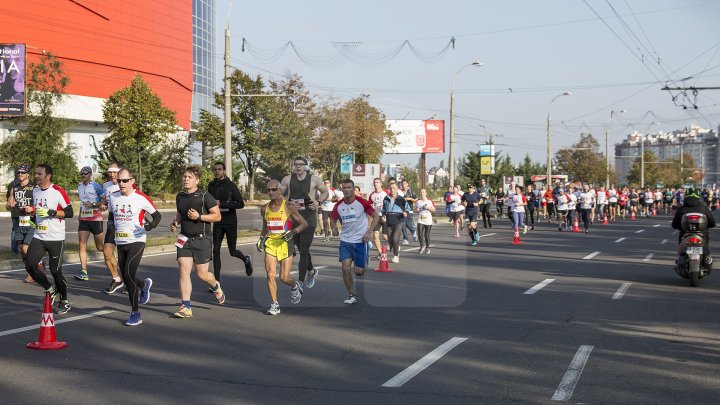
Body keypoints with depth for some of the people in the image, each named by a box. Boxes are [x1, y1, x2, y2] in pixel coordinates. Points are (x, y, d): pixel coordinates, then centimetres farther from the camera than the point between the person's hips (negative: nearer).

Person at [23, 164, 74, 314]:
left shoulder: (58, 192, -12)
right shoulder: (35, 191, 10)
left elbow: (69, 212, -14)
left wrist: (50, 212, -22)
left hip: (56, 238, -6)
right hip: (39, 237, 6)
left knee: (55, 270, -3)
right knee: (29, 265, -5)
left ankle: (64, 301, 17)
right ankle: (50, 290, 17)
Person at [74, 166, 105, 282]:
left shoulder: (96, 186, -8)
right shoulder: (79, 187, 13)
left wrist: (93, 205, -21)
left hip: (96, 219, -6)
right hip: (83, 219, 6)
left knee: (100, 247, 1)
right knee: (82, 245, -6)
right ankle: (84, 272, -7)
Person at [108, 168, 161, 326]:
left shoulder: (141, 198, -10)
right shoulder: (113, 197, 5)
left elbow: (157, 215, -1)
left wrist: (152, 224, -21)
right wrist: (113, 224, 9)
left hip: (136, 241, -6)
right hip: (120, 242, 6)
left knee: (129, 274, -18)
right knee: (126, 278, 10)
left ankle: (135, 313, -8)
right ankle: (144, 284, 46)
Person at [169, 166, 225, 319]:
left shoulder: (205, 196, -8)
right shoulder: (180, 197, 9)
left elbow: (217, 216, -7)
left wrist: (199, 217, -18)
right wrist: (175, 223, 6)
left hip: (202, 239, -5)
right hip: (185, 239, 5)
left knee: (201, 274, 0)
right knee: (183, 271, -6)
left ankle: (216, 287, 35)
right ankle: (186, 307, -4)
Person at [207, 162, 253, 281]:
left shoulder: (231, 185, -10)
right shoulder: (211, 185, 4)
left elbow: (241, 204, -16)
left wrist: (222, 204, -21)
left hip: (230, 222, -4)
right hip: (218, 222, 4)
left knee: (232, 251, 5)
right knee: (216, 250, -3)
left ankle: (246, 259, 38)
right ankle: (216, 280, 2)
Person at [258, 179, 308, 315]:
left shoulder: (288, 207, -6)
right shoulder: (265, 209, 8)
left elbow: (304, 223, -4)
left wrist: (293, 232, -19)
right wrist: (261, 239, 8)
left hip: (285, 243, -3)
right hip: (270, 243, 4)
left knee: (284, 278, -2)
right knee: (270, 274, -9)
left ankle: (295, 286, 33)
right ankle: (275, 304, 1)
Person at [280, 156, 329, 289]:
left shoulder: (314, 179, -2)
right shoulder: (287, 180, 3)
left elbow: (325, 192, 11)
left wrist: (319, 202, -7)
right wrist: (289, 203, -10)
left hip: (309, 219, -4)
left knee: (303, 251, -9)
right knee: (302, 249, 17)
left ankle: (300, 282, -8)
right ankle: (311, 271, 42)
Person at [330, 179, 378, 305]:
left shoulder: (362, 202, -11)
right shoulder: (338, 206, 1)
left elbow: (376, 216, -4)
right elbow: (333, 219, 16)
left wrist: (369, 232, -15)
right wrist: (334, 228, -6)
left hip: (360, 241, -3)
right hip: (345, 241, 3)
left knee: (359, 271, -2)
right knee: (345, 268, -10)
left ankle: (365, 265, 36)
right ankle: (351, 295, 4)